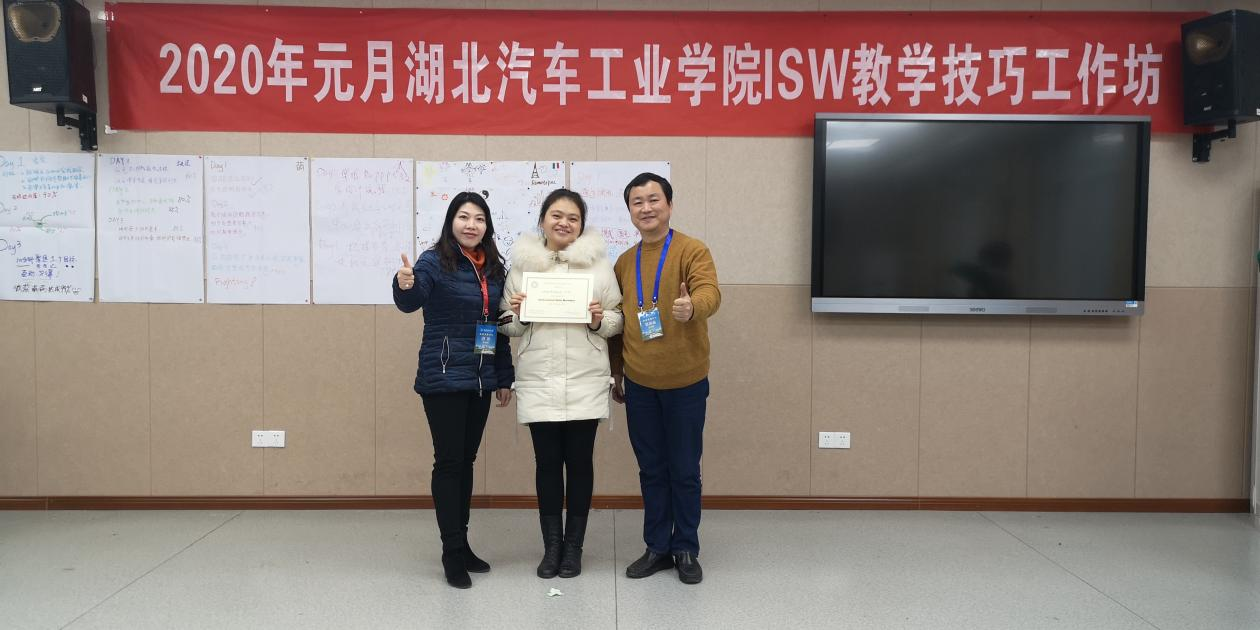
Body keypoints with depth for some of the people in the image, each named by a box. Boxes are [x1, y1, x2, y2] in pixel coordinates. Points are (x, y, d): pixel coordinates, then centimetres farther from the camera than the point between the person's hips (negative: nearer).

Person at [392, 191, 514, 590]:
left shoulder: (493, 268, 9)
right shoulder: (435, 261, -7)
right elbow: (409, 303, -24)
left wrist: (504, 377, 12)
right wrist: (405, 285, -47)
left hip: (480, 381, 5)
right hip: (443, 380, -5)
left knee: (466, 461, 12)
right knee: (449, 462, -2)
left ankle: (462, 544, 22)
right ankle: (452, 553, 7)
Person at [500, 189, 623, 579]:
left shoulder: (597, 262, 4)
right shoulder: (522, 263, 6)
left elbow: (618, 319, 5)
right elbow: (509, 326, 9)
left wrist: (600, 320, -14)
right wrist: (517, 314, -11)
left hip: (586, 380, 0)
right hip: (539, 381, 1)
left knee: (579, 460, 6)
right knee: (547, 461, 5)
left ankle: (574, 546, 20)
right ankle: (552, 545, 20)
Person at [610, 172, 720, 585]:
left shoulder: (692, 250, -8)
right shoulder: (624, 262, 8)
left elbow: (709, 292, -26)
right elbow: (618, 321, 12)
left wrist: (692, 306, -48)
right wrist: (616, 372, 13)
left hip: (685, 382, -4)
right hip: (639, 384, 4)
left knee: (685, 470, 7)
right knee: (651, 470, 13)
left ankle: (686, 550, 23)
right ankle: (658, 547, 27)